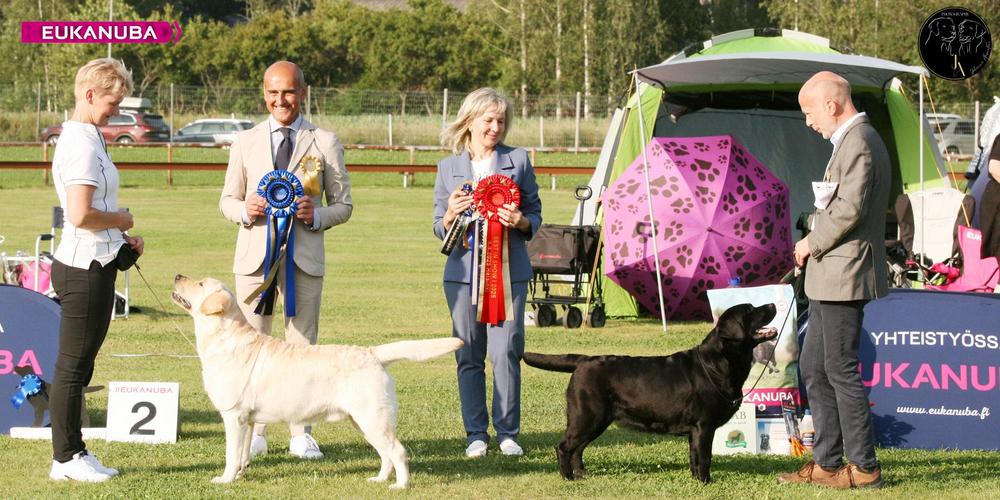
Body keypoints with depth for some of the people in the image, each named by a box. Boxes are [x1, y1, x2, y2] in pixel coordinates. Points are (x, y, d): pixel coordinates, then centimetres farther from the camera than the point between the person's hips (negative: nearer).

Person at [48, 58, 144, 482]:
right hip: (85, 268, -10)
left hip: (94, 264, 10)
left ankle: (72, 452, 20)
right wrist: (120, 220, -9)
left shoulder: (86, 139, 15)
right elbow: (80, 214, -26)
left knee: (79, 365, 14)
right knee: (73, 365, -3)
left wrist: (120, 238, 15)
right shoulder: (82, 145, -17)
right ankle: (67, 457, 3)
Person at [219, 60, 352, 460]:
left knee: (302, 345, 2)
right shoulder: (246, 142, 10)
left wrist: (316, 215, -13)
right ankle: (254, 432, 9)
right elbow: (227, 200, 14)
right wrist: (245, 210, -9)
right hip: (255, 256, 1)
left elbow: (343, 205, 8)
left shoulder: (325, 143, 5)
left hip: (304, 256, -1)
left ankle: (300, 433, 8)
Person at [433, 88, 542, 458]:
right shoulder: (448, 168, 9)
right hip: (464, 271, 1)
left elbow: (535, 214, 10)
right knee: (468, 355, 3)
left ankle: (507, 433, 2)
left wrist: (521, 222, -12)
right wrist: (451, 215, -11)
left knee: (505, 351, -8)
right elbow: (439, 229, 12)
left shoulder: (518, 160, 8)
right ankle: (476, 434, 11)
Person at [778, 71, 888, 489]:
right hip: (831, 277, 11)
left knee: (841, 369, -6)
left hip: (844, 275, -11)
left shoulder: (858, 142, -16)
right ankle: (826, 462, 18)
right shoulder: (852, 140, 18)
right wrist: (814, 243, 10)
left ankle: (863, 467, 0)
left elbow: (849, 210, -23)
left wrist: (812, 242, -10)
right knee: (813, 368, 14)